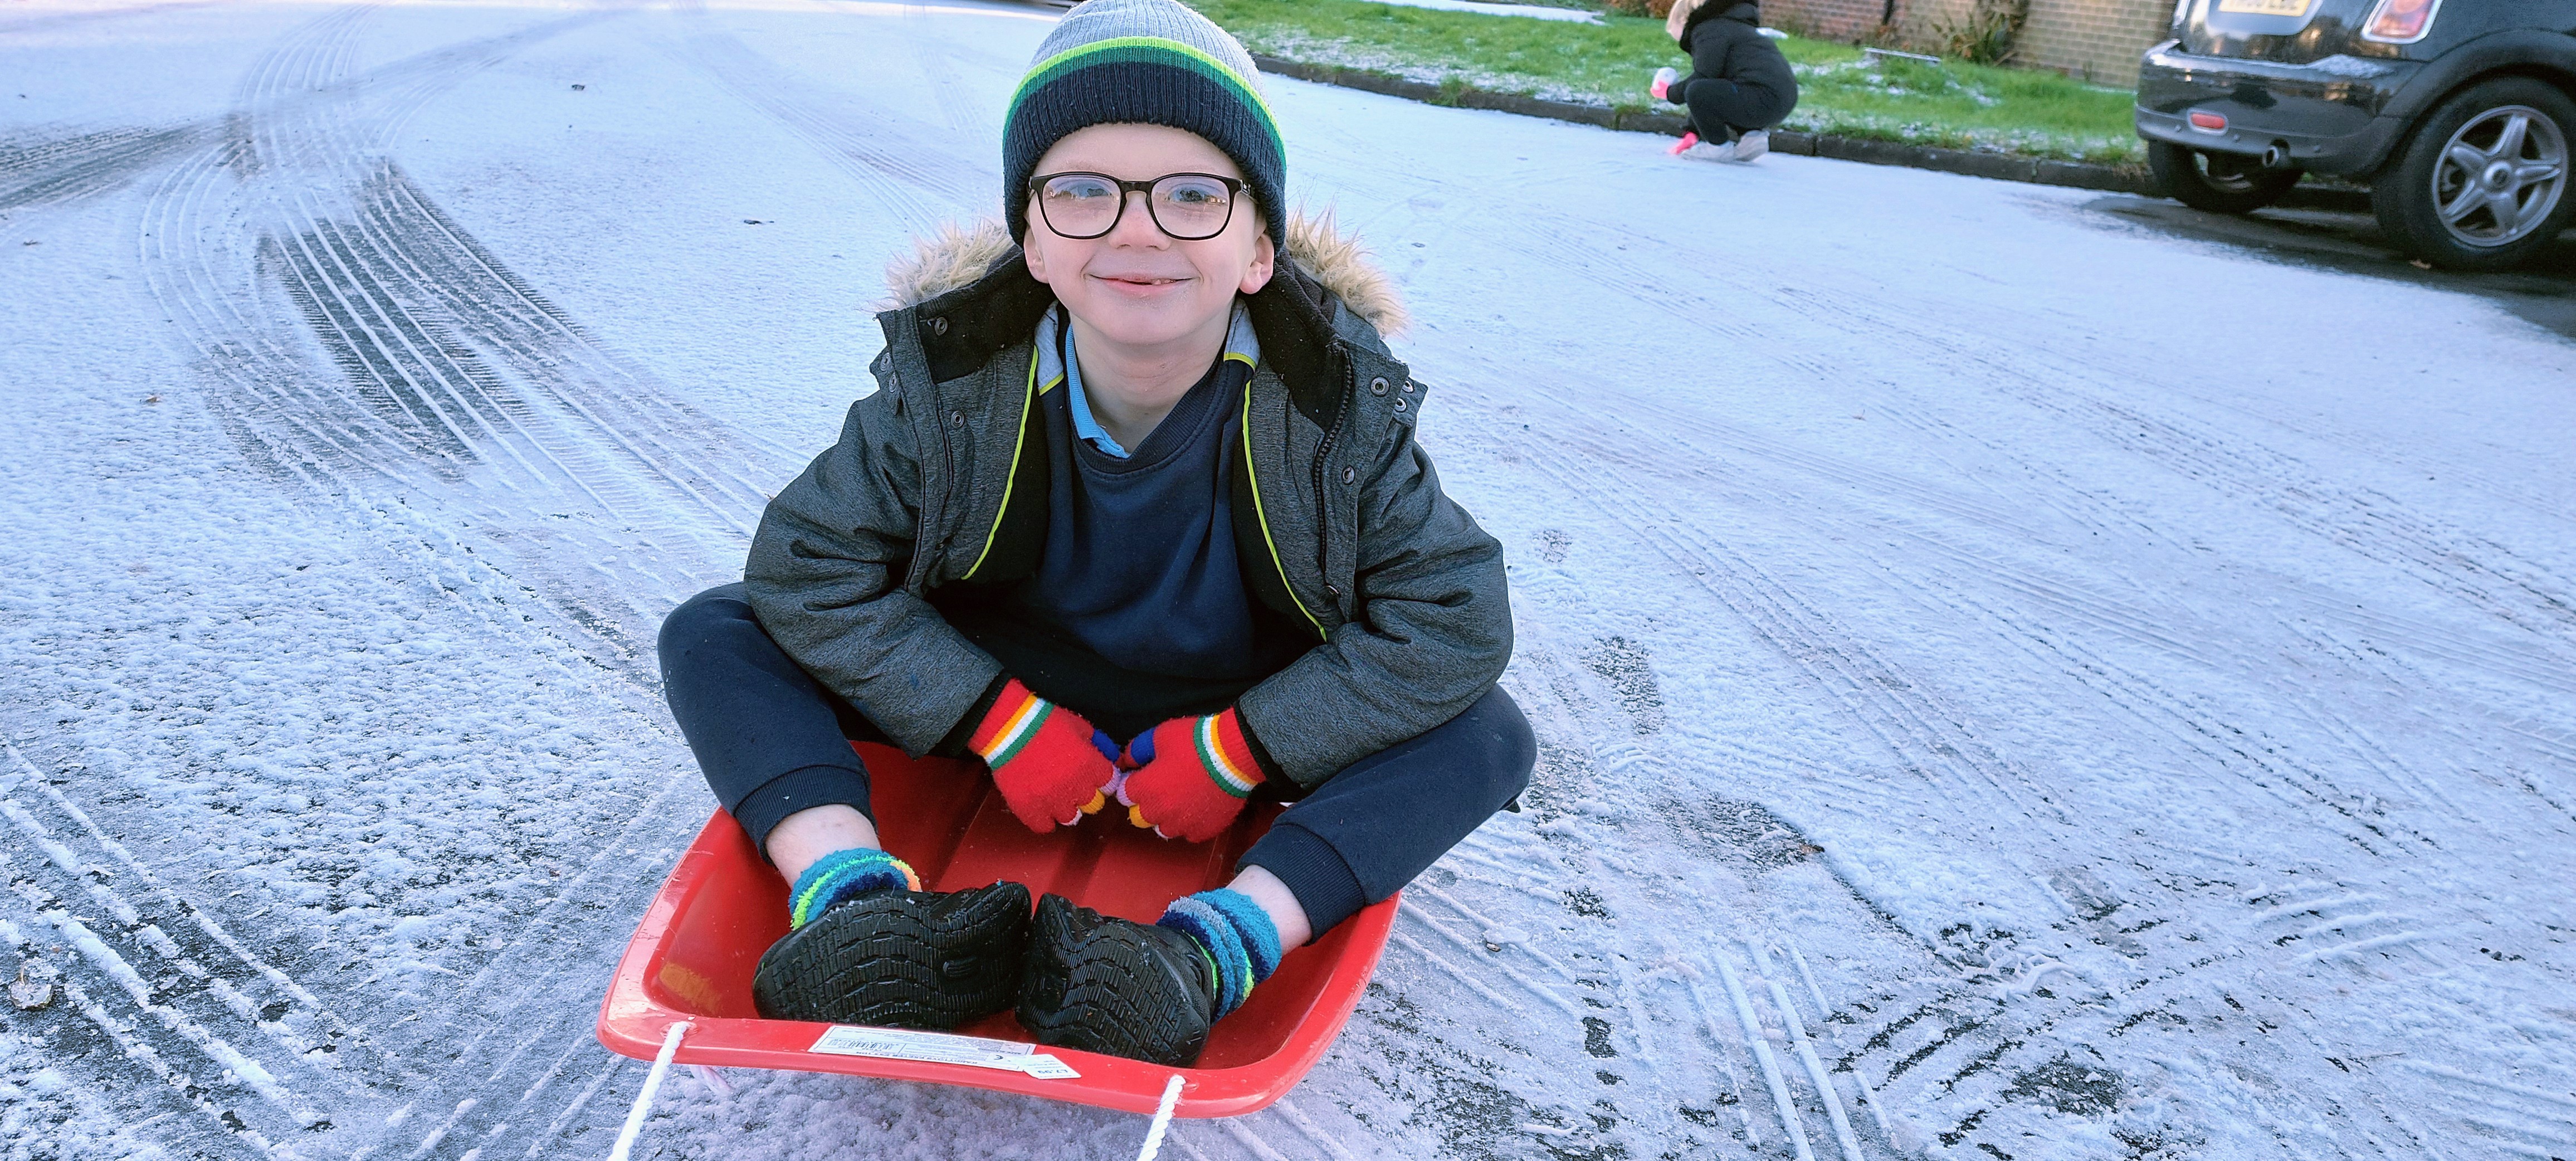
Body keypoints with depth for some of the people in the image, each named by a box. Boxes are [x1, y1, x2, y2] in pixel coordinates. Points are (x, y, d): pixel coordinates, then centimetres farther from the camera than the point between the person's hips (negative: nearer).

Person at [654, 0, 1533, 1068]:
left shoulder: (1337, 404, -20)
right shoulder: (951, 379, -17)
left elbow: (1457, 618, -20)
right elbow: (803, 565, -13)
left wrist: (1237, 751, -24)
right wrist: (1004, 722, -20)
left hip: (1228, 728, 0)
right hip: (1003, 696, 1)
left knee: (1488, 736, -23)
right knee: (711, 637, -12)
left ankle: (1212, 951, -36)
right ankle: (855, 902, -30)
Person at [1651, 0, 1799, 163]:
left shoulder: (1710, 31, -3)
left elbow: (1702, 79, -12)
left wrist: (1670, 93, 6)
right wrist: (1692, 133, 25)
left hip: (1766, 99, -10)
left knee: (1696, 92, -21)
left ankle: (1719, 147, -5)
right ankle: (1752, 135, 11)